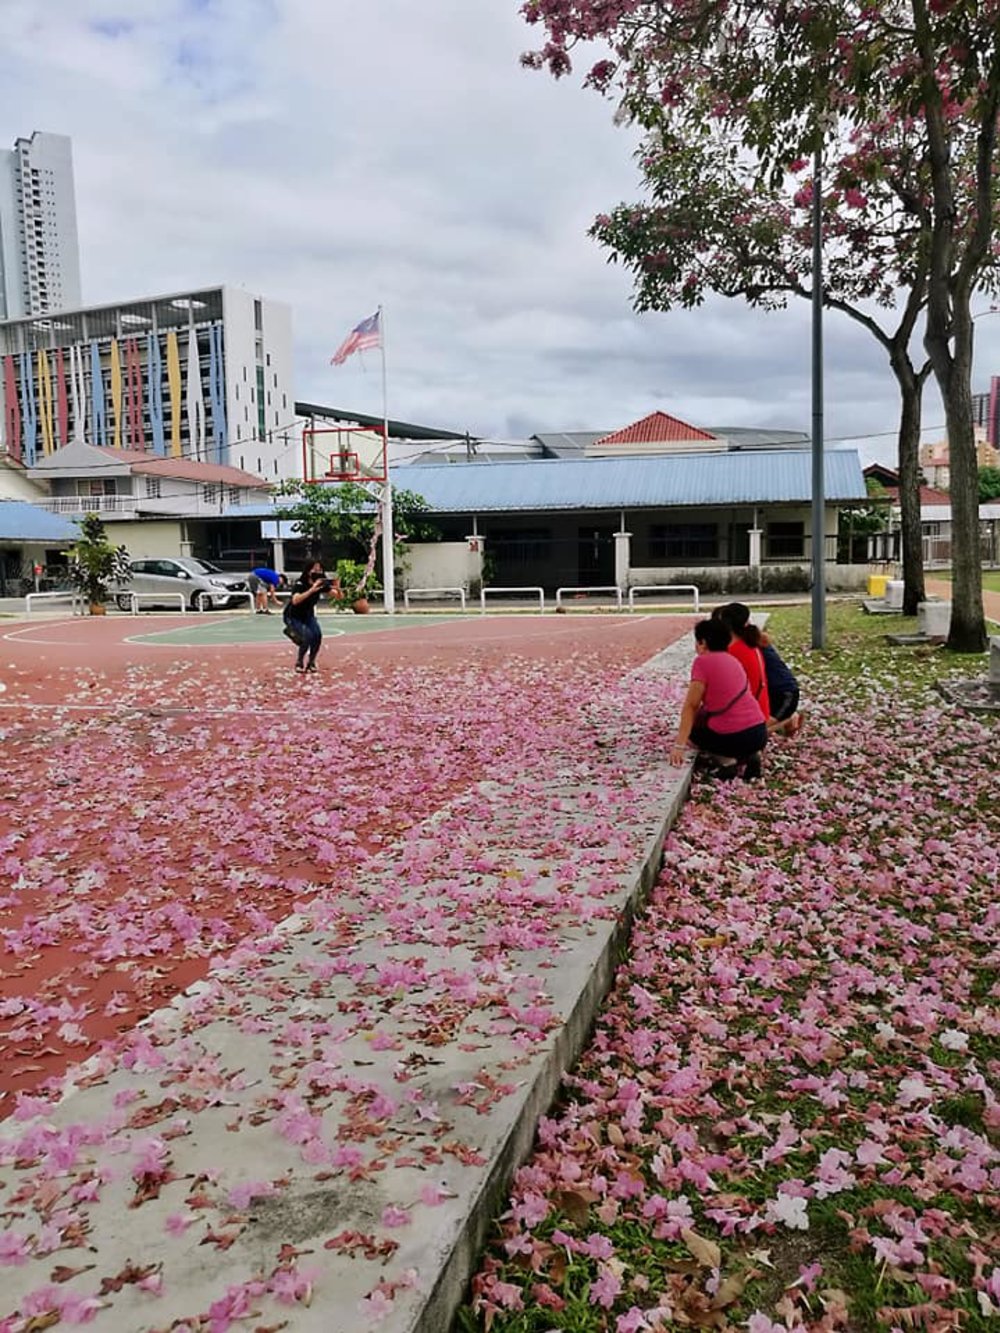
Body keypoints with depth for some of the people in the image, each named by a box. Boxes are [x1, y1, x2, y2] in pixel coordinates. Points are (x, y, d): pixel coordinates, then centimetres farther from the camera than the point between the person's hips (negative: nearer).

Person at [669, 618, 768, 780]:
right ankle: (748, 755, 10)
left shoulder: (703, 661, -7)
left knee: (689, 730, 22)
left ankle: (727, 761, 1)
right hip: (759, 733, 7)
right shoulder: (731, 659, 16)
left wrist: (679, 745, -11)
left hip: (733, 736, -6)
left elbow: (690, 706, -10)